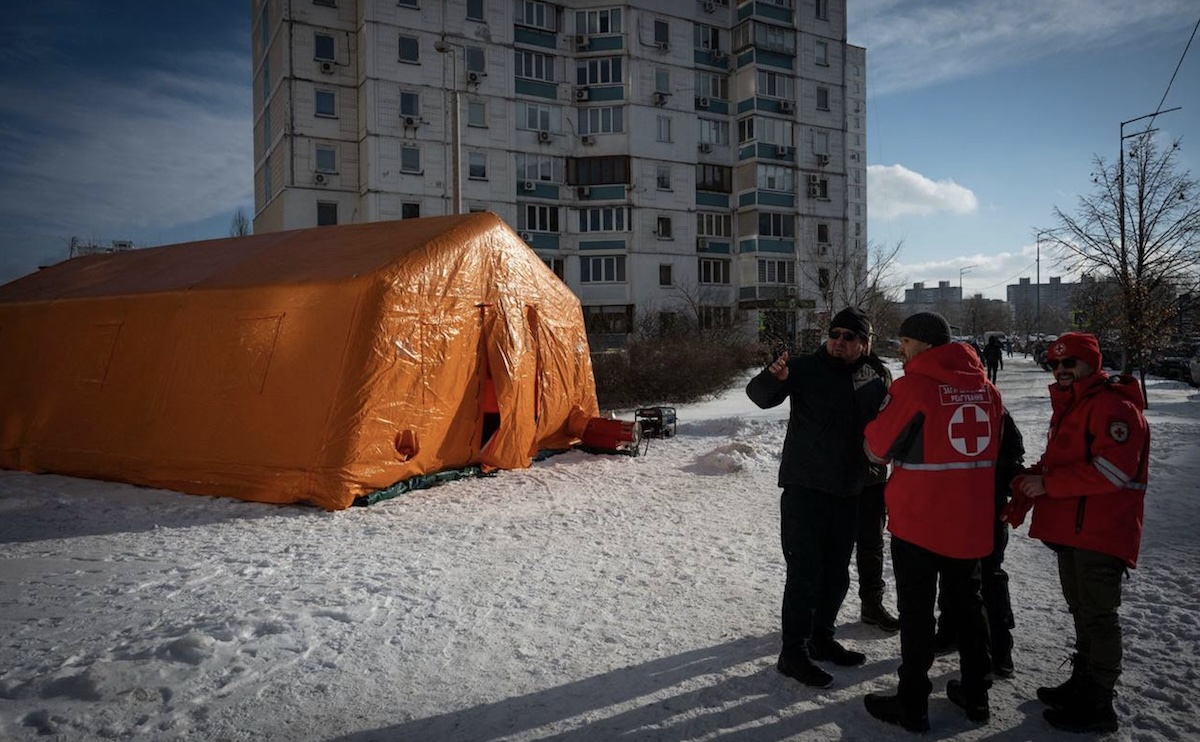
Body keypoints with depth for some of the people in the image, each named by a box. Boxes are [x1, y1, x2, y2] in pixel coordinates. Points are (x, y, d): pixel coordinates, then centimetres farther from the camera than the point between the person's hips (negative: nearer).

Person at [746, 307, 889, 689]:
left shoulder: (873, 381, 6)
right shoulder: (807, 368, -7)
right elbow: (759, 395, -19)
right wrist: (774, 378, -41)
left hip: (847, 492, 6)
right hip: (804, 488, -5)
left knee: (836, 572, 16)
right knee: (805, 571, -4)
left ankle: (821, 638, 33)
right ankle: (793, 652, 7)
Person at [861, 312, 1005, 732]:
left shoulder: (912, 386, -17)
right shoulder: (986, 388, 2)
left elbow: (876, 448, -11)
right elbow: (993, 450, 12)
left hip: (918, 521, -6)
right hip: (973, 522, 6)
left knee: (916, 610, 5)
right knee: (969, 602, 19)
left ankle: (912, 705, 14)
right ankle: (976, 695, 31)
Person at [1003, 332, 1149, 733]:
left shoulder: (1114, 405, -14)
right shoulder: (1068, 406, 17)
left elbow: (1113, 470, -24)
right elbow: (1055, 461, 21)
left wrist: (1047, 484, -19)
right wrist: (1022, 497, 8)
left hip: (1101, 531, -10)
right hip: (1069, 528, 10)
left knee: (1097, 613, -1)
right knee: (1081, 609, 19)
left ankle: (1097, 706, 10)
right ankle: (1083, 682, 32)